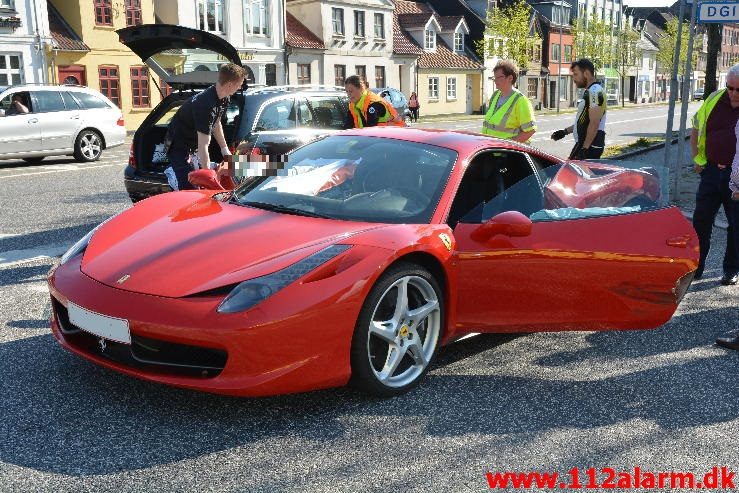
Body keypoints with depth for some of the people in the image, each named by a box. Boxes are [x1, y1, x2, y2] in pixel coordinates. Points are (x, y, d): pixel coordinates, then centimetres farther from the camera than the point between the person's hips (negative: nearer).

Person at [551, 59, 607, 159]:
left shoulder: (594, 92, -15)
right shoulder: (589, 92, 19)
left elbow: (594, 124, -23)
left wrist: (585, 148, -26)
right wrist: (565, 131, 23)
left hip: (589, 146, -10)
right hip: (584, 143, 10)